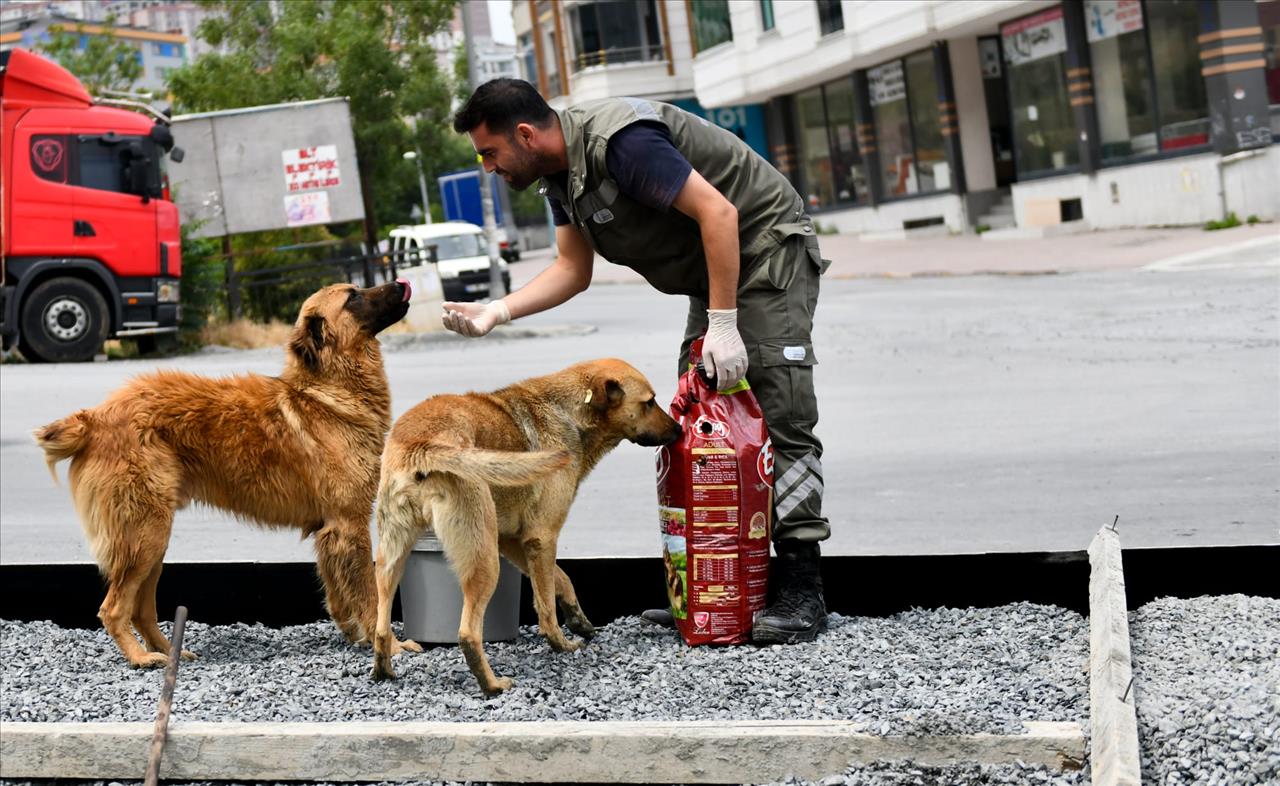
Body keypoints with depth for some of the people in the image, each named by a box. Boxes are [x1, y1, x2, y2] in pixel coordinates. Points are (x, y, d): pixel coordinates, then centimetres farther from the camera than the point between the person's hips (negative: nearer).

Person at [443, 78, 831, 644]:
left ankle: (801, 591, -15)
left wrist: (723, 324, -29)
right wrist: (497, 312, -8)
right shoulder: (559, 170, 4)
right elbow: (572, 270, 7)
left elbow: (718, 212, -30)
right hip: (712, 274, 10)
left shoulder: (619, 142, -28)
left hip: (765, 250, -10)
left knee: (779, 417, -15)